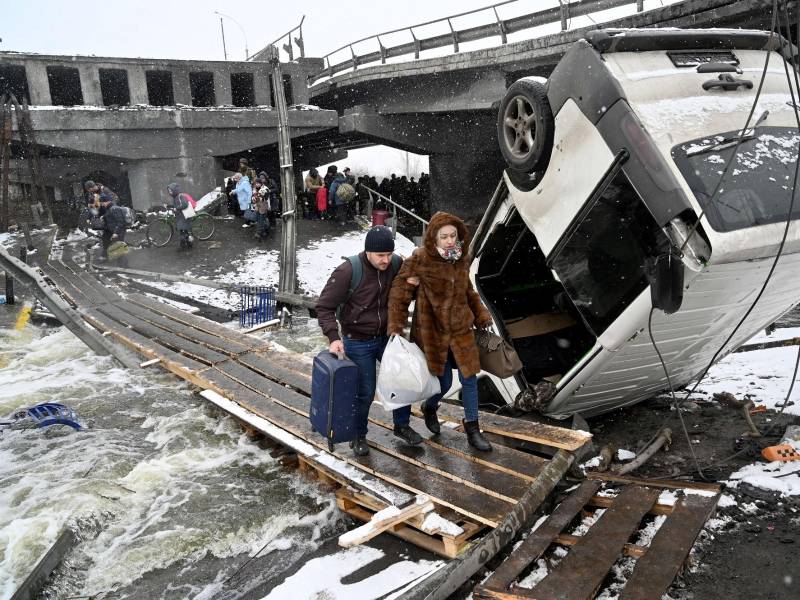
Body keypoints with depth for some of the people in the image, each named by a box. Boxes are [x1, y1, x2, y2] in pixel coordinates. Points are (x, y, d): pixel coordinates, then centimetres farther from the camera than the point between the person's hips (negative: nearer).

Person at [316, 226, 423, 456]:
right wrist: (334, 337, -27)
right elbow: (324, 306, -16)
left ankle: (402, 425, 35)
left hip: (387, 337, 5)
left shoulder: (397, 264, -9)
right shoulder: (348, 271, -23)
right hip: (358, 343, -5)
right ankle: (358, 436, 28)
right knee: (365, 392, 4)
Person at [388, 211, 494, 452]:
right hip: (432, 332, -4)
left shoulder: (461, 258, 0)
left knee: (469, 379, 8)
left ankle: (472, 429, 26)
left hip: (461, 331, 5)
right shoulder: (419, 260, -18)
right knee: (444, 383, 6)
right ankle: (429, 408, 42)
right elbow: (399, 293, -13)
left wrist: (481, 315, 15)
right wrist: (395, 328, -16)